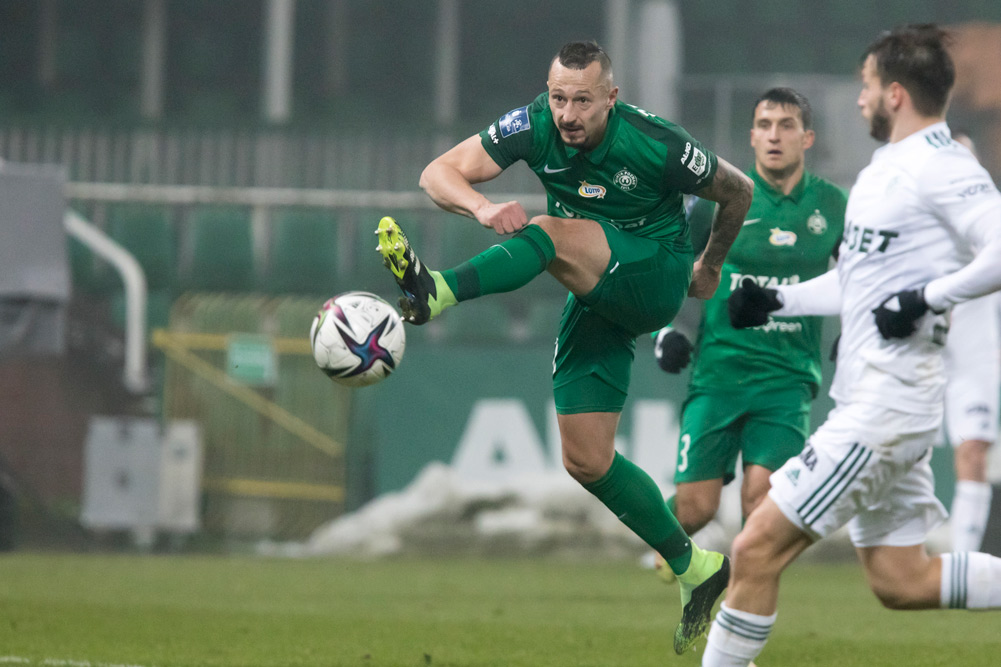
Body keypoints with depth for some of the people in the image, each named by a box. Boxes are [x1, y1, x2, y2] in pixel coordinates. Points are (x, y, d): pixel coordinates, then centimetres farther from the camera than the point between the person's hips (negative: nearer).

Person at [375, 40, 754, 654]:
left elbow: (738, 191, -1)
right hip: (596, 299, 6)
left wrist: (710, 267, 14)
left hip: (654, 277, -6)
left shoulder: (656, 146, -19)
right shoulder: (533, 127, -11)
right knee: (586, 461, 0)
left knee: (550, 233, -33)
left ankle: (437, 293, -57)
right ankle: (695, 568, 13)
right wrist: (481, 207, -38)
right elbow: (439, 174, -16)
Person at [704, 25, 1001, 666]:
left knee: (757, 550, -9)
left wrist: (927, 297, -23)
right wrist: (777, 300, 19)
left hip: (888, 403, -10)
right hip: (867, 397, 10)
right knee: (901, 582, 12)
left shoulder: (941, 168, -14)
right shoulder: (886, 169, 16)